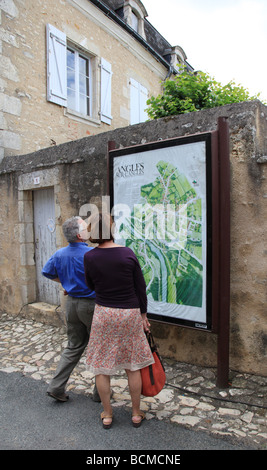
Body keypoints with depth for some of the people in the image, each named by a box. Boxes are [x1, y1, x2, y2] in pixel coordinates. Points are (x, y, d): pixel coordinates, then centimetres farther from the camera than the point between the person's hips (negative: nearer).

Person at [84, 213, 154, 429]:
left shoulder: (90, 257, -9)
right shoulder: (128, 253, -10)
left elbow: (91, 285, 7)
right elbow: (140, 287, -3)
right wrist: (143, 313, 8)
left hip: (103, 314, 0)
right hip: (130, 313, 1)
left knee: (102, 366, 16)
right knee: (133, 365, 16)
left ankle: (107, 415, 30)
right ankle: (136, 413, 30)